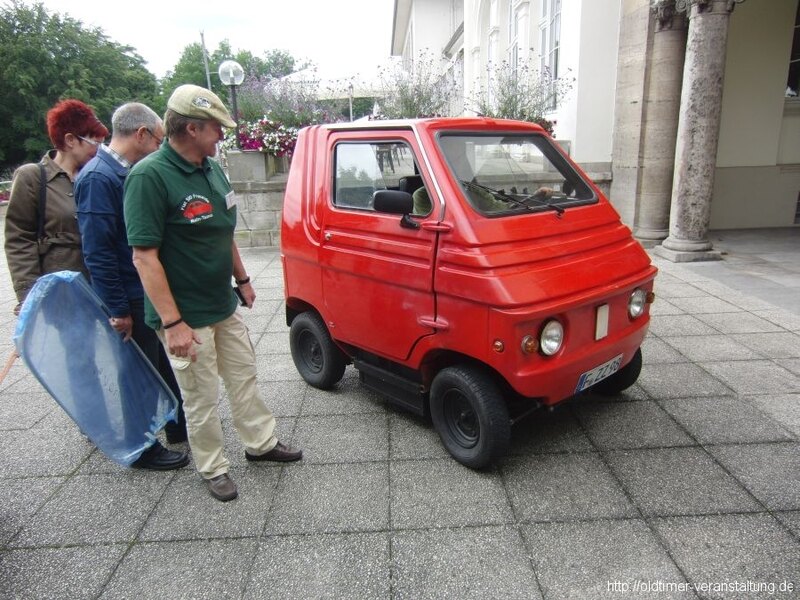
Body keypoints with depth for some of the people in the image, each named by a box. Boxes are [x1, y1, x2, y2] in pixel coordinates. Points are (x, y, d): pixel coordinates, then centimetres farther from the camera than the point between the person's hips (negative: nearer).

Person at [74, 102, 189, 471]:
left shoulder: (130, 173, 9)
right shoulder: (98, 178, -19)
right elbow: (97, 252, -23)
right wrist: (118, 310, -21)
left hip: (151, 294, 9)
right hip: (130, 301, -9)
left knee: (165, 365, 21)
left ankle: (178, 426, 39)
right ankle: (144, 450, 24)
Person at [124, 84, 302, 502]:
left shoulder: (212, 169, 6)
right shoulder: (149, 177, -20)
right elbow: (144, 256, -23)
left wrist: (242, 279, 18)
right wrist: (172, 322, -25)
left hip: (224, 306, 8)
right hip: (186, 317, -8)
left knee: (243, 377, 20)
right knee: (202, 399, 8)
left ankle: (260, 442, 39)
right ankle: (212, 469, 28)